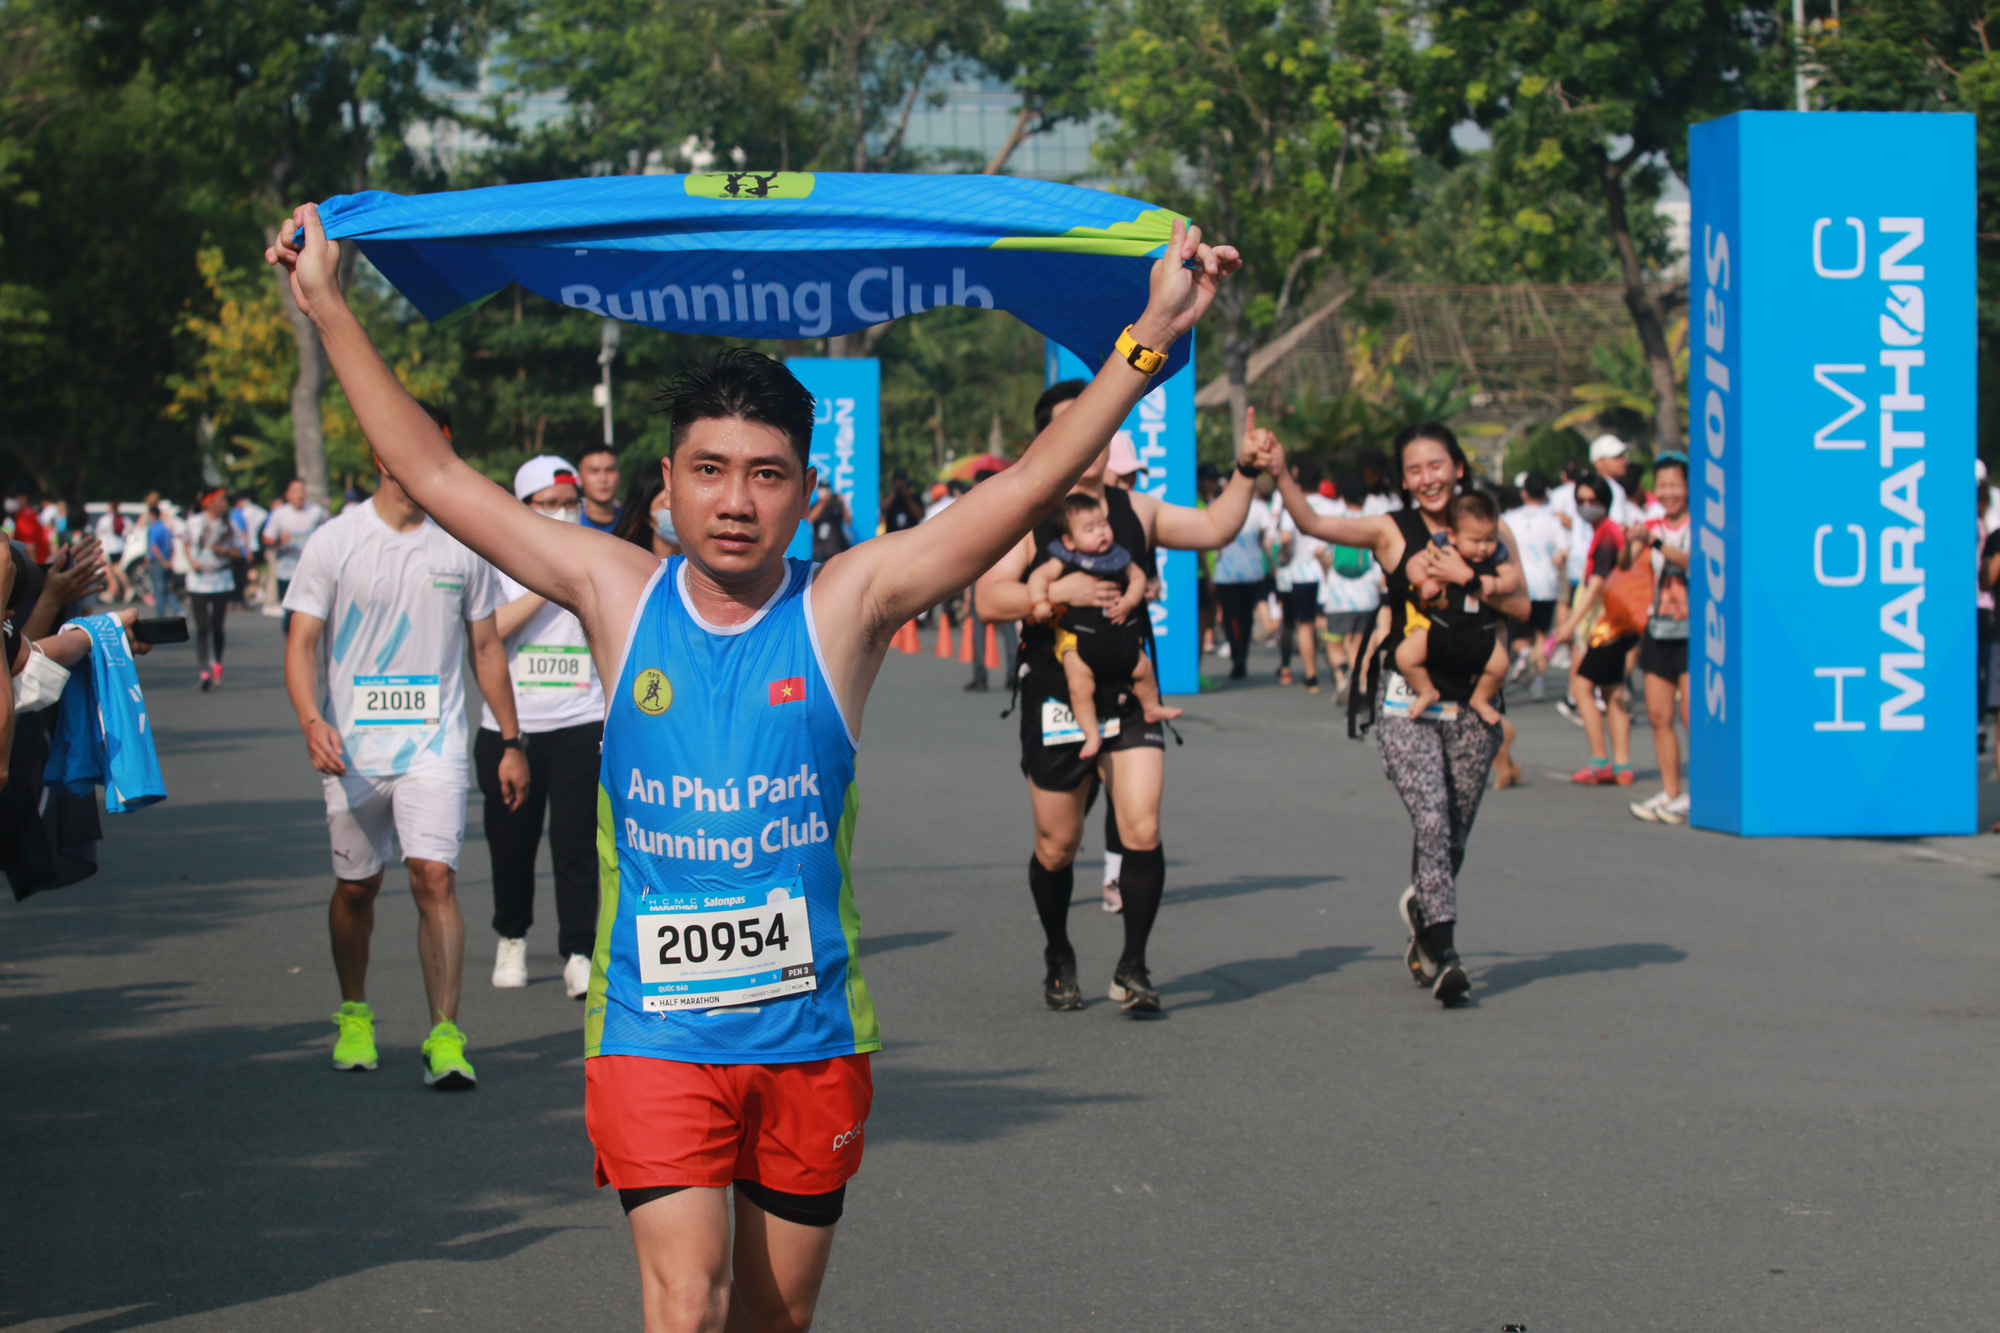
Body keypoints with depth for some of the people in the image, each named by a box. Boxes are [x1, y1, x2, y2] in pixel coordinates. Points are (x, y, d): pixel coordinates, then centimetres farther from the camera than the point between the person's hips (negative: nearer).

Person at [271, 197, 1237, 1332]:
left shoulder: (845, 606, -3)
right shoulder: (618, 596, 1)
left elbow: (1032, 482, -7)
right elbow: (436, 474, 5)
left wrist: (1152, 336, -13)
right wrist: (330, 307, 7)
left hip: (810, 1033, 1)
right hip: (653, 1032, -1)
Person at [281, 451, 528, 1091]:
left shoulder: (461, 545, 5)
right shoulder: (334, 542, -1)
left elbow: (486, 647, 13)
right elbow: (301, 641, -3)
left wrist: (511, 741, 12)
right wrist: (312, 721, -20)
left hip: (433, 743, 0)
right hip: (352, 744, 0)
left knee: (435, 876, -14)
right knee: (356, 887, 10)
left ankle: (445, 1038, -13)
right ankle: (354, 1014, 33)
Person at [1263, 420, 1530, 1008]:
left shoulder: (1490, 533, 7)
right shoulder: (1391, 531, 0)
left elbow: (1519, 603, -2)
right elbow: (1314, 523, -12)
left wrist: (1466, 576, -13)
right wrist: (1280, 475, -27)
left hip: (1471, 698, 3)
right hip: (1405, 696, -3)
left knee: (1455, 832, 10)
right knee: (1431, 817, -17)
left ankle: (1422, 907, 39)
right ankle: (1443, 949, -17)